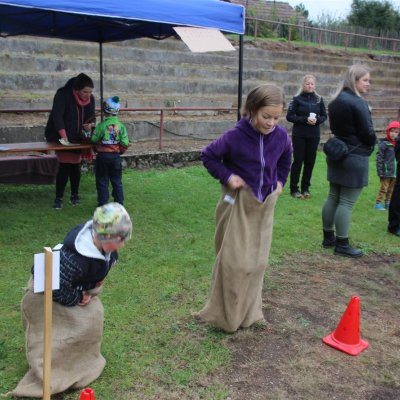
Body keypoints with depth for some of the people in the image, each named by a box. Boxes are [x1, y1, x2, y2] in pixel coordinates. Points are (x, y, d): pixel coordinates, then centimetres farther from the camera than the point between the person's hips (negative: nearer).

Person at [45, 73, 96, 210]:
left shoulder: (90, 99, -4)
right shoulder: (63, 94, -20)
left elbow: (91, 117, 5)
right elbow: (57, 116, -26)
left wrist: (90, 125, -19)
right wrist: (64, 136, -35)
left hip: (77, 138, 4)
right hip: (61, 138, -4)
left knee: (75, 166, 8)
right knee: (64, 166, -8)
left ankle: (75, 195, 23)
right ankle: (58, 198, 2)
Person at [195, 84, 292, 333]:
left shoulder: (281, 136, -6)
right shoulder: (236, 136, -20)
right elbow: (208, 155, -7)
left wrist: (280, 182, 8)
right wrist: (226, 176, -16)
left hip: (265, 204, 5)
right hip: (238, 204, -4)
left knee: (257, 261, 12)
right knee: (234, 261, -1)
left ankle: (250, 312, 28)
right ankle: (225, 314, 15)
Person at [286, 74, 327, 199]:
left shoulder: (319, 99, 6)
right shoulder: (297, 99, -3)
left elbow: (324, 116, 10)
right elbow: (290, 116, -6)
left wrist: (317, 120, -12)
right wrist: (305, 119, -18)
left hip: (314, 135, 3)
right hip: (299, 135, -3)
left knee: (310, 162, 6)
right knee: (298, 161, 0)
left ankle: (305, 188, 17)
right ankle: (294, 189, 8)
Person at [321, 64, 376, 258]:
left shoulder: (336, 101, 10)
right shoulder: (358, 103, -18)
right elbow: (368, 133, -16)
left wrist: (345, 142, 10)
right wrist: (370, 145, 5)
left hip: (337, 154, 9)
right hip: (355, 158, -9)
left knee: (333, 198, 14)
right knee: (347, 203, -3)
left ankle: (328, 237, 24)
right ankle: (342, 245, 4)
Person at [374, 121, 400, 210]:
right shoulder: (384, 143, -11)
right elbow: (379, 158, -13)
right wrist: (380, 171, -16)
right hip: (386, 172, -6)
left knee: (391, 189, 15)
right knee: (383, 189, 0)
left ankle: (388, 203, 26)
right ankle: (378, 203, 9)